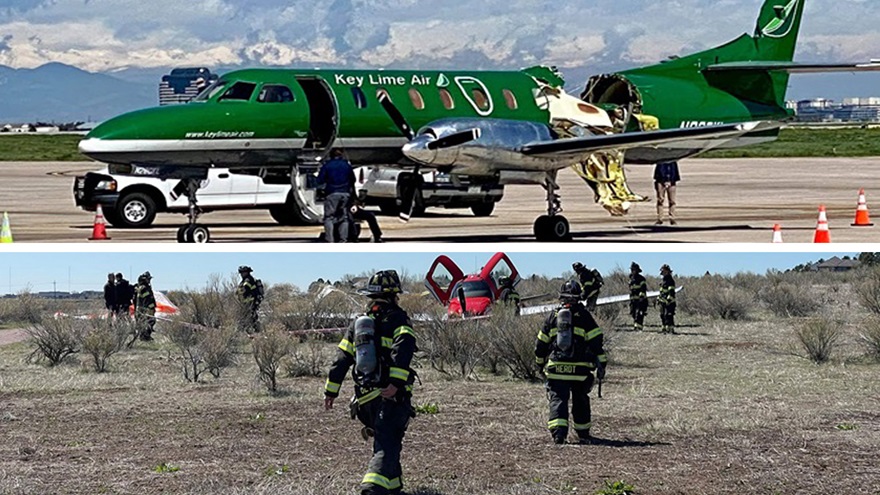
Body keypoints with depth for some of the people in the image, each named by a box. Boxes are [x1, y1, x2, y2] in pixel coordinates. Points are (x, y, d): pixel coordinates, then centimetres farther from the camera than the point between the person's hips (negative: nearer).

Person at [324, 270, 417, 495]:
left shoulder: (359, 324, 19)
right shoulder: (397, 319, 0)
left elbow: (341, 360, 16)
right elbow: (403, 348, -19)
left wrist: (331, 391, 19)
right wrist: (396, 383, -28)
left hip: (365, 399, 6)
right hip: (392, 397, -6)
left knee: (384, 440, 26)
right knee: (387, 445, -15)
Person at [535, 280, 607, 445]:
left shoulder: (552, 316, 8)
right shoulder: (583, 315, 0)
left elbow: (541, 343, 14)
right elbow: (596, 341, -5)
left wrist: (541, 363, 28)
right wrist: (601, 364, 0)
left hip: (556, 369, 1)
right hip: (580, 369, -1)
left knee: (558, 400, -2)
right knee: (580, 402, 15)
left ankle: (558, 432, -21)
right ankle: (583, 434, 26)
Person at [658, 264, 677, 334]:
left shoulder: (670, 280, -13)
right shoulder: (663, 280, 17)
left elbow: (671, 291, -21)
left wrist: (669, 299, -27)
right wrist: (658, 299, 24)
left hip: (669, 302, -10)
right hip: (663, 301, 10)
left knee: (668, 315, -14)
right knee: (662, 315, 12)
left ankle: (671, 328, -15)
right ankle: (664, 328, 19)